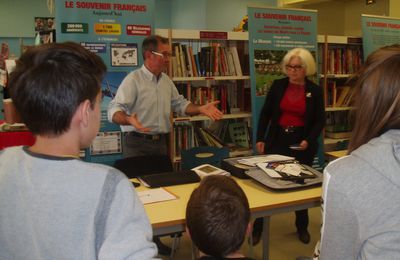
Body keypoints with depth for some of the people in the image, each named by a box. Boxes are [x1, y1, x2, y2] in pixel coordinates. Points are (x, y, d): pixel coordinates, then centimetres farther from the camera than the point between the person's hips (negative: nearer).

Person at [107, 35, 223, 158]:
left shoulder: (166, 80, 10)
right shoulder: (133, 80, -14)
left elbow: (179, 103, 19)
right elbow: (115, 110, -20)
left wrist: (201, 109, 2)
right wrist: (129, 120, -42)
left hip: (161, 143, 7)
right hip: (137, 144, -6)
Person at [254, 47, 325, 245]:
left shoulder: (315, 91, -2)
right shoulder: (278, 85, 0)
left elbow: (320, 121, 0)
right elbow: (265, 113, 3)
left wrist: (308, 140, -15)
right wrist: (260, 139, -4)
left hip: (302, 143, 0)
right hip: (277, 140, 0)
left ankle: (302, 227, 30)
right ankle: (257, 227, 14)